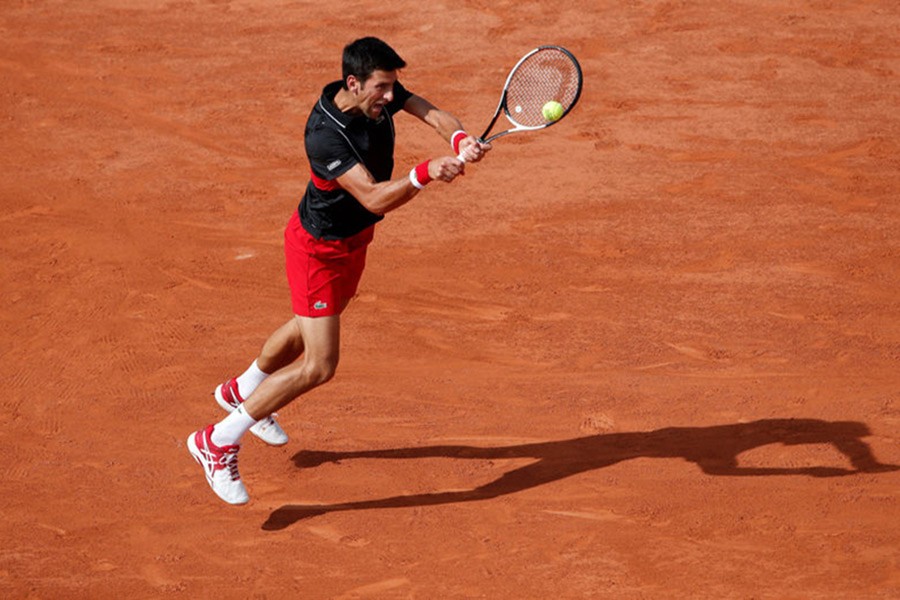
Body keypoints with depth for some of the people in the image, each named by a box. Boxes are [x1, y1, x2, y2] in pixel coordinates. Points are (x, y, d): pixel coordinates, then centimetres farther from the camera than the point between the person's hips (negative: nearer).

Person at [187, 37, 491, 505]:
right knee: (319, 366, -12)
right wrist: (425, 173, -54)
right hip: (318, 249, -9)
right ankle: (217, 443, 1)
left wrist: (460, 141, -42)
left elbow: (431, 113, -20)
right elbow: (375, 198, -40)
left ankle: (242, 390, 59)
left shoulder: (379, 94, -13)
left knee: (308, 327, 30)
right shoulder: (324, 135, -36)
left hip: (354, 239, 9)